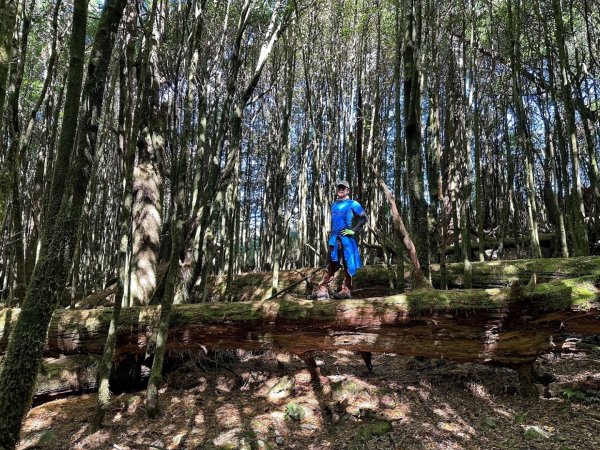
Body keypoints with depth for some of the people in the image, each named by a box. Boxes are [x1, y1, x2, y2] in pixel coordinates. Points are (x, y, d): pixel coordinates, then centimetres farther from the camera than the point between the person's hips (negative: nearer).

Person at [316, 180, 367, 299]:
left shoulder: (352, 204, 3)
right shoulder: (334, 205, 20)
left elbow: (363, 218, -3)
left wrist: (353, 230, -10)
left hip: (346, 238, -5)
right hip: (334, 238, 5)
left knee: (347, 265, -2)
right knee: (331, 265, 0)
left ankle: (346, 290, 2)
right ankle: (323, 289, -5)